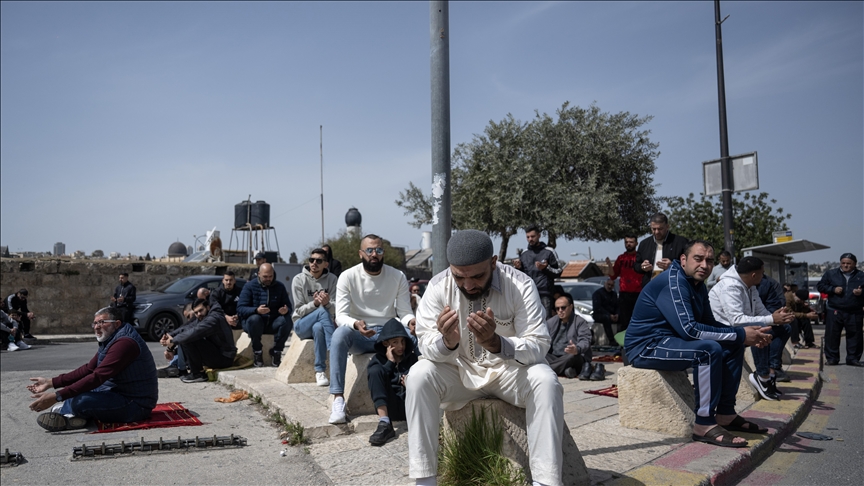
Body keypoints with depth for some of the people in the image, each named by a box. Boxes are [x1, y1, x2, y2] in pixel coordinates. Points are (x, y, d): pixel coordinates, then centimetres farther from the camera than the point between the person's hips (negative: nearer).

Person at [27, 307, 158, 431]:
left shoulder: (125, 343, -22)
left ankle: (62, 410, 4)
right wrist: (52, 382, 7)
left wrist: (57, 396, -28)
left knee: (79, 401, -26)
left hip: (136, 404, -11)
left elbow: (97, 377, -27)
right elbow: (88, 369, 14)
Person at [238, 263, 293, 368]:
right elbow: (240, 309, -12)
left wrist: (286, 310, -19)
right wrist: (256, 310, -32)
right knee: (254, 319, -37)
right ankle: (257, 352, -17)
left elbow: (288, 306, 7)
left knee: (287, 322, -28)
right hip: (253, 323, -2)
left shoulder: (279, 287, 8)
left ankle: (276, 351, -9)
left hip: (273, 323, 2)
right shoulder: (249, 286, -2)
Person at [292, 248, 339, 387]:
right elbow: (299, 310, -6)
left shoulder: (332, 279, 0)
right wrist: (314, 304, -26)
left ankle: (320, 371, -31)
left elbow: (336, 310, -6)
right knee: (323, 311, -33)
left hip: (323, 324, 1)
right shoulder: (299, 279, -3)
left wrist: (327, 303, -30)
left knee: (318, 328, -37)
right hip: (302, 325, -1)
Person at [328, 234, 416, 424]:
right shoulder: (348, 277, -4)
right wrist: (356, 324, -34)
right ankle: (338, 399, -33)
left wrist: (411, 321, -26)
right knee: (339, 333, -35)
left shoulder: (398, 277, 1)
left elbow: (404, 312, -1)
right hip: (358, 336, -1)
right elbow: (341, 315, -11)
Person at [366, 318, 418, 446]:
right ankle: (384, 424, -32)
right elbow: (375, 378, -8)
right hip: (388, 407, 0)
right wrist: (390, 362, -9)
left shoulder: (412, 358, 12)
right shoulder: (378, 359, 8)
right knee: (376, 370, -23)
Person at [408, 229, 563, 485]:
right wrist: (447, 341, -39)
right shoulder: (438, 286, -14)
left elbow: (538, 347, -22)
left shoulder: (521, 285, -19)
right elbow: (427, 346, -14)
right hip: (459, 371, 1)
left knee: (545, 380, -31)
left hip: (510, 370, -1)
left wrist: (495, 343, -42)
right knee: (419, 376, -26)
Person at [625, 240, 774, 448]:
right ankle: (705, 425, -23)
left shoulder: (698, 286, 10)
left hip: (669, 341, 10)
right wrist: (739, 335, -22)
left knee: (732, 347, 6)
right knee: (709, 349, -30)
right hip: (646, 347, -10)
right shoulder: (673, 282, -20)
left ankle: (725, 414, 10)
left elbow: (710, 324, 13)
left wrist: (747, 335, -4)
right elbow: (688, 328, -28)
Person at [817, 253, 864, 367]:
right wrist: (833, 289, -9)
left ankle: (853, 358, 15)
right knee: (832, 335, -1)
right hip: (834, 311, 0)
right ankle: (831, 358, 7)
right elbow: (820, 286, 7)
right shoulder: (831, 274, 6)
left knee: (855, 336, 5)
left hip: (854, 313, 1)